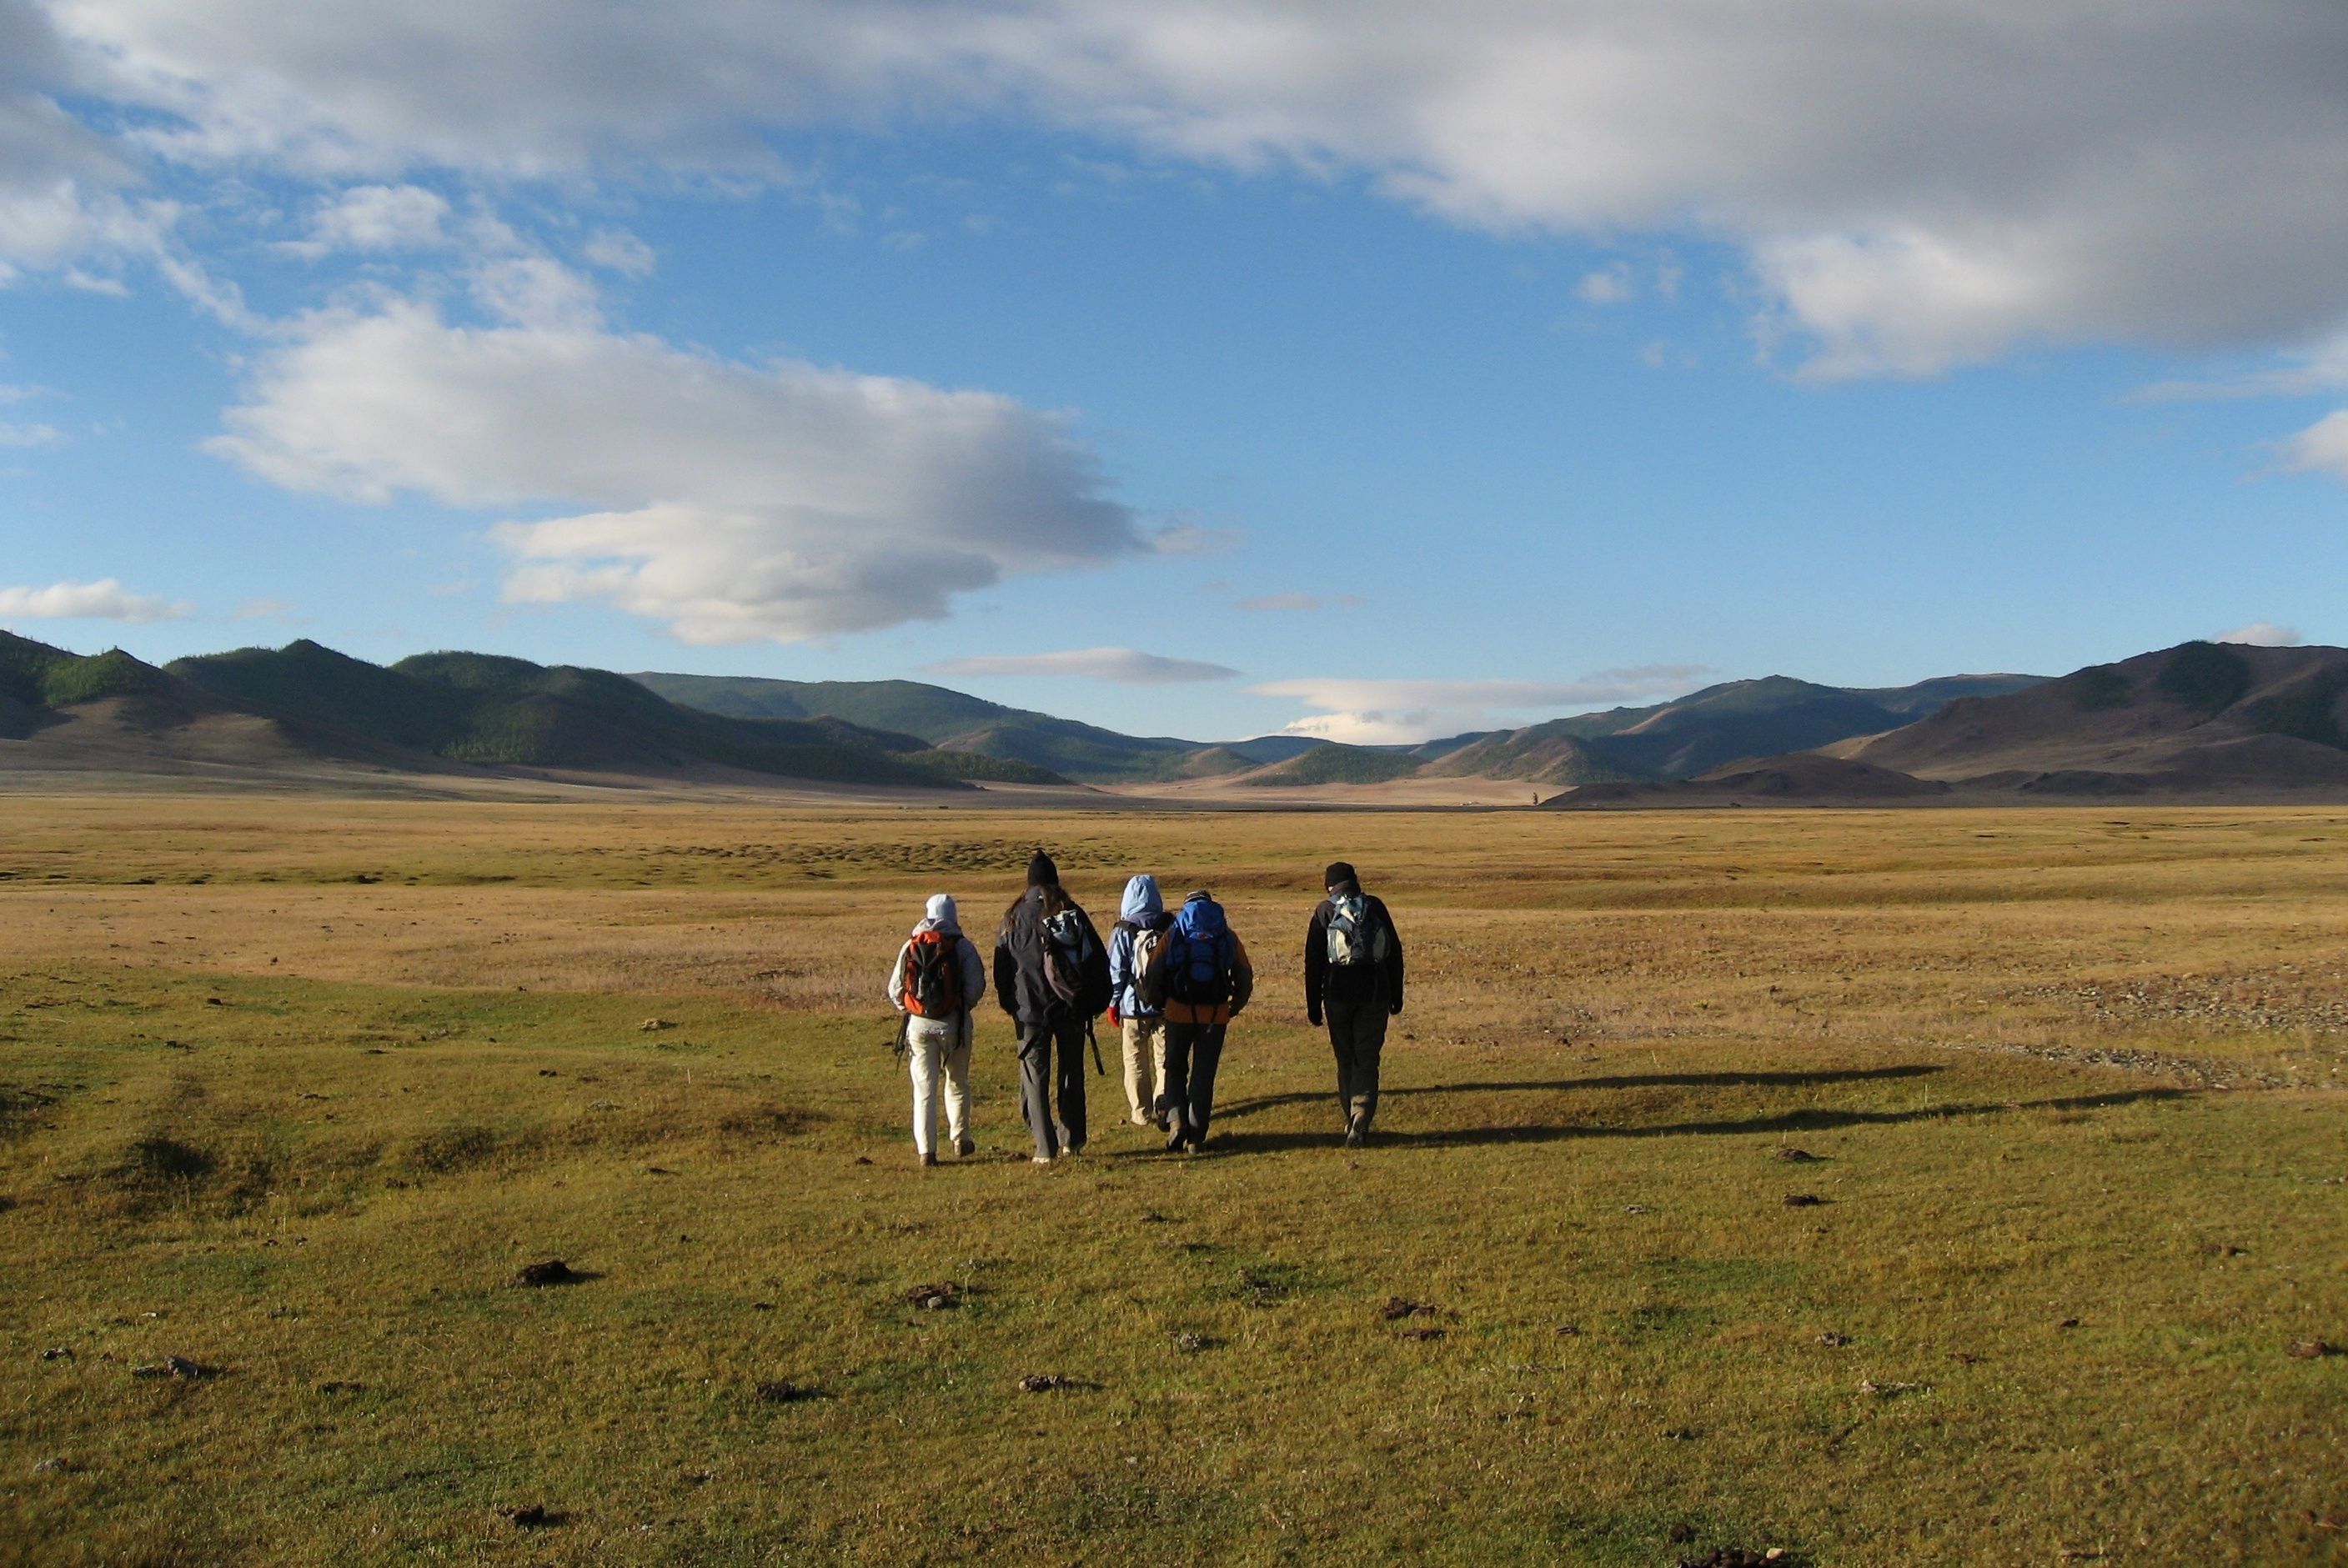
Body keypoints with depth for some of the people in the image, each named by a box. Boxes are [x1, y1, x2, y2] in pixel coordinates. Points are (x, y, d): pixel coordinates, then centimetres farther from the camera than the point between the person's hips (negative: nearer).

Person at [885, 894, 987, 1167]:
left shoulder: (910, 947, 2)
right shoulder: (962, 946, -5)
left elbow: (894, 989, 2)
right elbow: (976, 987, -8)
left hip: (919, 1024, 1)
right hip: (953, 1023, -1)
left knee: (924, 1088, 4)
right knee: (957, 1084, 16)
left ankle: (925, 1150, 0)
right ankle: (960, 1140, 21)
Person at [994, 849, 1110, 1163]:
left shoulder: (1015, 916, -2)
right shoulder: (1074, 914, 0)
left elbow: (1002, 965, 2)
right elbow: (1098, 960, 2)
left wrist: (1008, 1003, 13)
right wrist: (1095, 1004, 10)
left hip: (1031, 1010, -2)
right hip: (1072, 1008, 2)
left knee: (1035, 1078, 2)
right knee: (1072, 1075, 15)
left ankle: (1046, 1148, -4)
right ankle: (1071, 1139, 23)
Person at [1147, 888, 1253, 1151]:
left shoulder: (1174, 933, 2)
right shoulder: (1228, 936, 7)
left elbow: (1153, 974, -2)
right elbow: (1245, 979, 7)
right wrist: (1233, 1008, 21)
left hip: (1179, 1013, -1)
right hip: (1215, 1015, 1)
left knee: (1175, 1069, 15)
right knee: (1204, 1075, 10)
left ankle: (1176, 1120, -5)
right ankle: (1197, 1137, 9)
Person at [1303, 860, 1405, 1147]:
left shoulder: (1325, 911, 1)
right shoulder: (1376, 907, 6)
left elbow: (1314, 961, -1)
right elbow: (1395, 953, 8)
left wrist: (1313, 1005, 4)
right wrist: (1396, 996, 15)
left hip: (1339, 993, -1)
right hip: (1376, 992, 1)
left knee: (1346, 1058, 13)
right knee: (1367, 1059, 1)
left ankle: (1351, 1117, 19)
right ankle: (1361, 1118, -14)